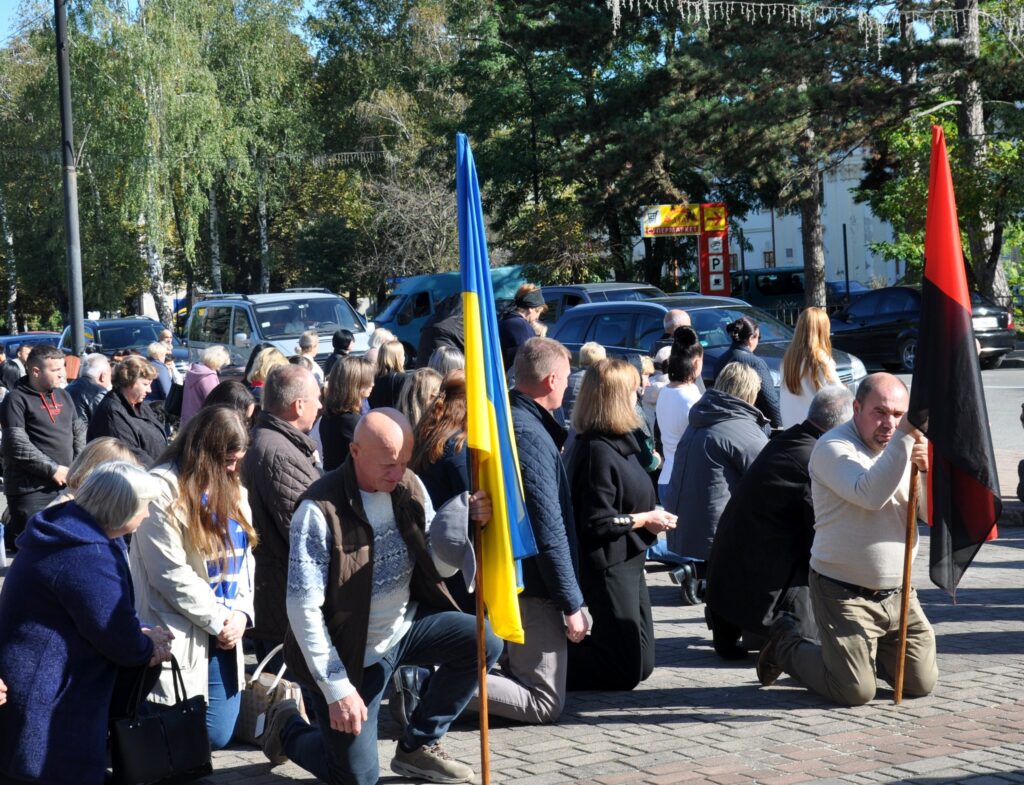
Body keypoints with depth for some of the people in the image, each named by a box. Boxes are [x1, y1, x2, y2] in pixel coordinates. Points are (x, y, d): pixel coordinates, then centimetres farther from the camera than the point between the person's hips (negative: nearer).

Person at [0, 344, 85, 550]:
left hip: (65, 484, 7)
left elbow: (79, 431, 20)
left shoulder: (63, 396, 14)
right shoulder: (17, 400, -8)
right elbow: (17, 444, -16)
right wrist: (53, 469, -15)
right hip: (30, 489, -7)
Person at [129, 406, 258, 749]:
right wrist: (218, 620, -12)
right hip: (180, 637, -7)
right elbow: (171, 572, -16)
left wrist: (241, 612, -3)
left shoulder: (232, 489, 12)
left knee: (217, 735, 7)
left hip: (224, 633, 7)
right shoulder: (164, 489, -13)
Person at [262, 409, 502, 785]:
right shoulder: (320, 510, -24)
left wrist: (467, 521, -22)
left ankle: (417, 745, 6)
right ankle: (287, 728, 30)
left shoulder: (409, 487, -5)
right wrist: (337, 688, -23)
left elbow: (438, 566, -1)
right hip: (351, 652, -6)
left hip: (406, 624, 6)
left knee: (483, 642, -15)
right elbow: (303, 608, -23)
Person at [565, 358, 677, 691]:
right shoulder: (597, 451, -21)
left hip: (627, 563, 10)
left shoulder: (617, 443, 10)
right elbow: (598, 523, -23)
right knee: (626, 670, -8)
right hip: (607, 567, -10)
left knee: (642, 663, 15)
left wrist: (652, 515, 5)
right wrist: (645, 519, -13)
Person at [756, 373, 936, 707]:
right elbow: (870, 494, -31)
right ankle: (786, 644, 16)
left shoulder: (903, 448, 8)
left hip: (897, 593, 6)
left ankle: (867, 654, 32)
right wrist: (904, 437, -35)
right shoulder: (833, 447, -13)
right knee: (854, 692, -9)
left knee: (921, 684, 5)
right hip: (843, 593, -6)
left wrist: (926, 470, -19)